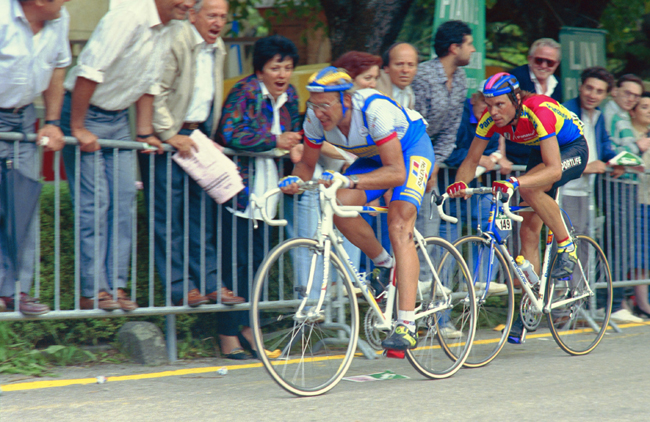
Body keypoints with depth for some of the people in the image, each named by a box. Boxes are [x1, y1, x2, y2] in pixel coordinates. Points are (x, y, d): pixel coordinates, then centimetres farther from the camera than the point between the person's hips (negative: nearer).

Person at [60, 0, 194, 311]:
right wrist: (78, 128, -25)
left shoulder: (165, 34, 5)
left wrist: (145, 132, 9)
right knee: (94, 202, -9)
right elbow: (90, 71, -27)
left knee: (124, 201, 3)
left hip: (118, 119, 8)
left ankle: (115, 286, 6)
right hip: (85, 112, -8)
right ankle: (92, 291, -5)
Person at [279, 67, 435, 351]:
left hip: (411, 147, -6)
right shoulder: (316, 118, -21)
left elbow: (396, 172, -40)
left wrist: (350, 180, -53)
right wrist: (295, 180, -30)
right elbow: (307, 164, -7)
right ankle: (383, 265, 4)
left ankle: (407, 326, -29)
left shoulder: (375, 110, -38)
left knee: (398, 225, -24)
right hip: (374, 156, 6)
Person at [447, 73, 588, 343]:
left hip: (572, 149, -6)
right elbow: (471, 160, -11)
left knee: (529, 188, -35)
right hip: (541, 150, 6)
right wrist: (460, 182, -33)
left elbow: (554, 168, -43)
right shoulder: (490, 119, -19)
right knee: (528, 231, -2)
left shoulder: (538, 112, -36)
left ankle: (566, 247, -15)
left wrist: (515, 183, -56)